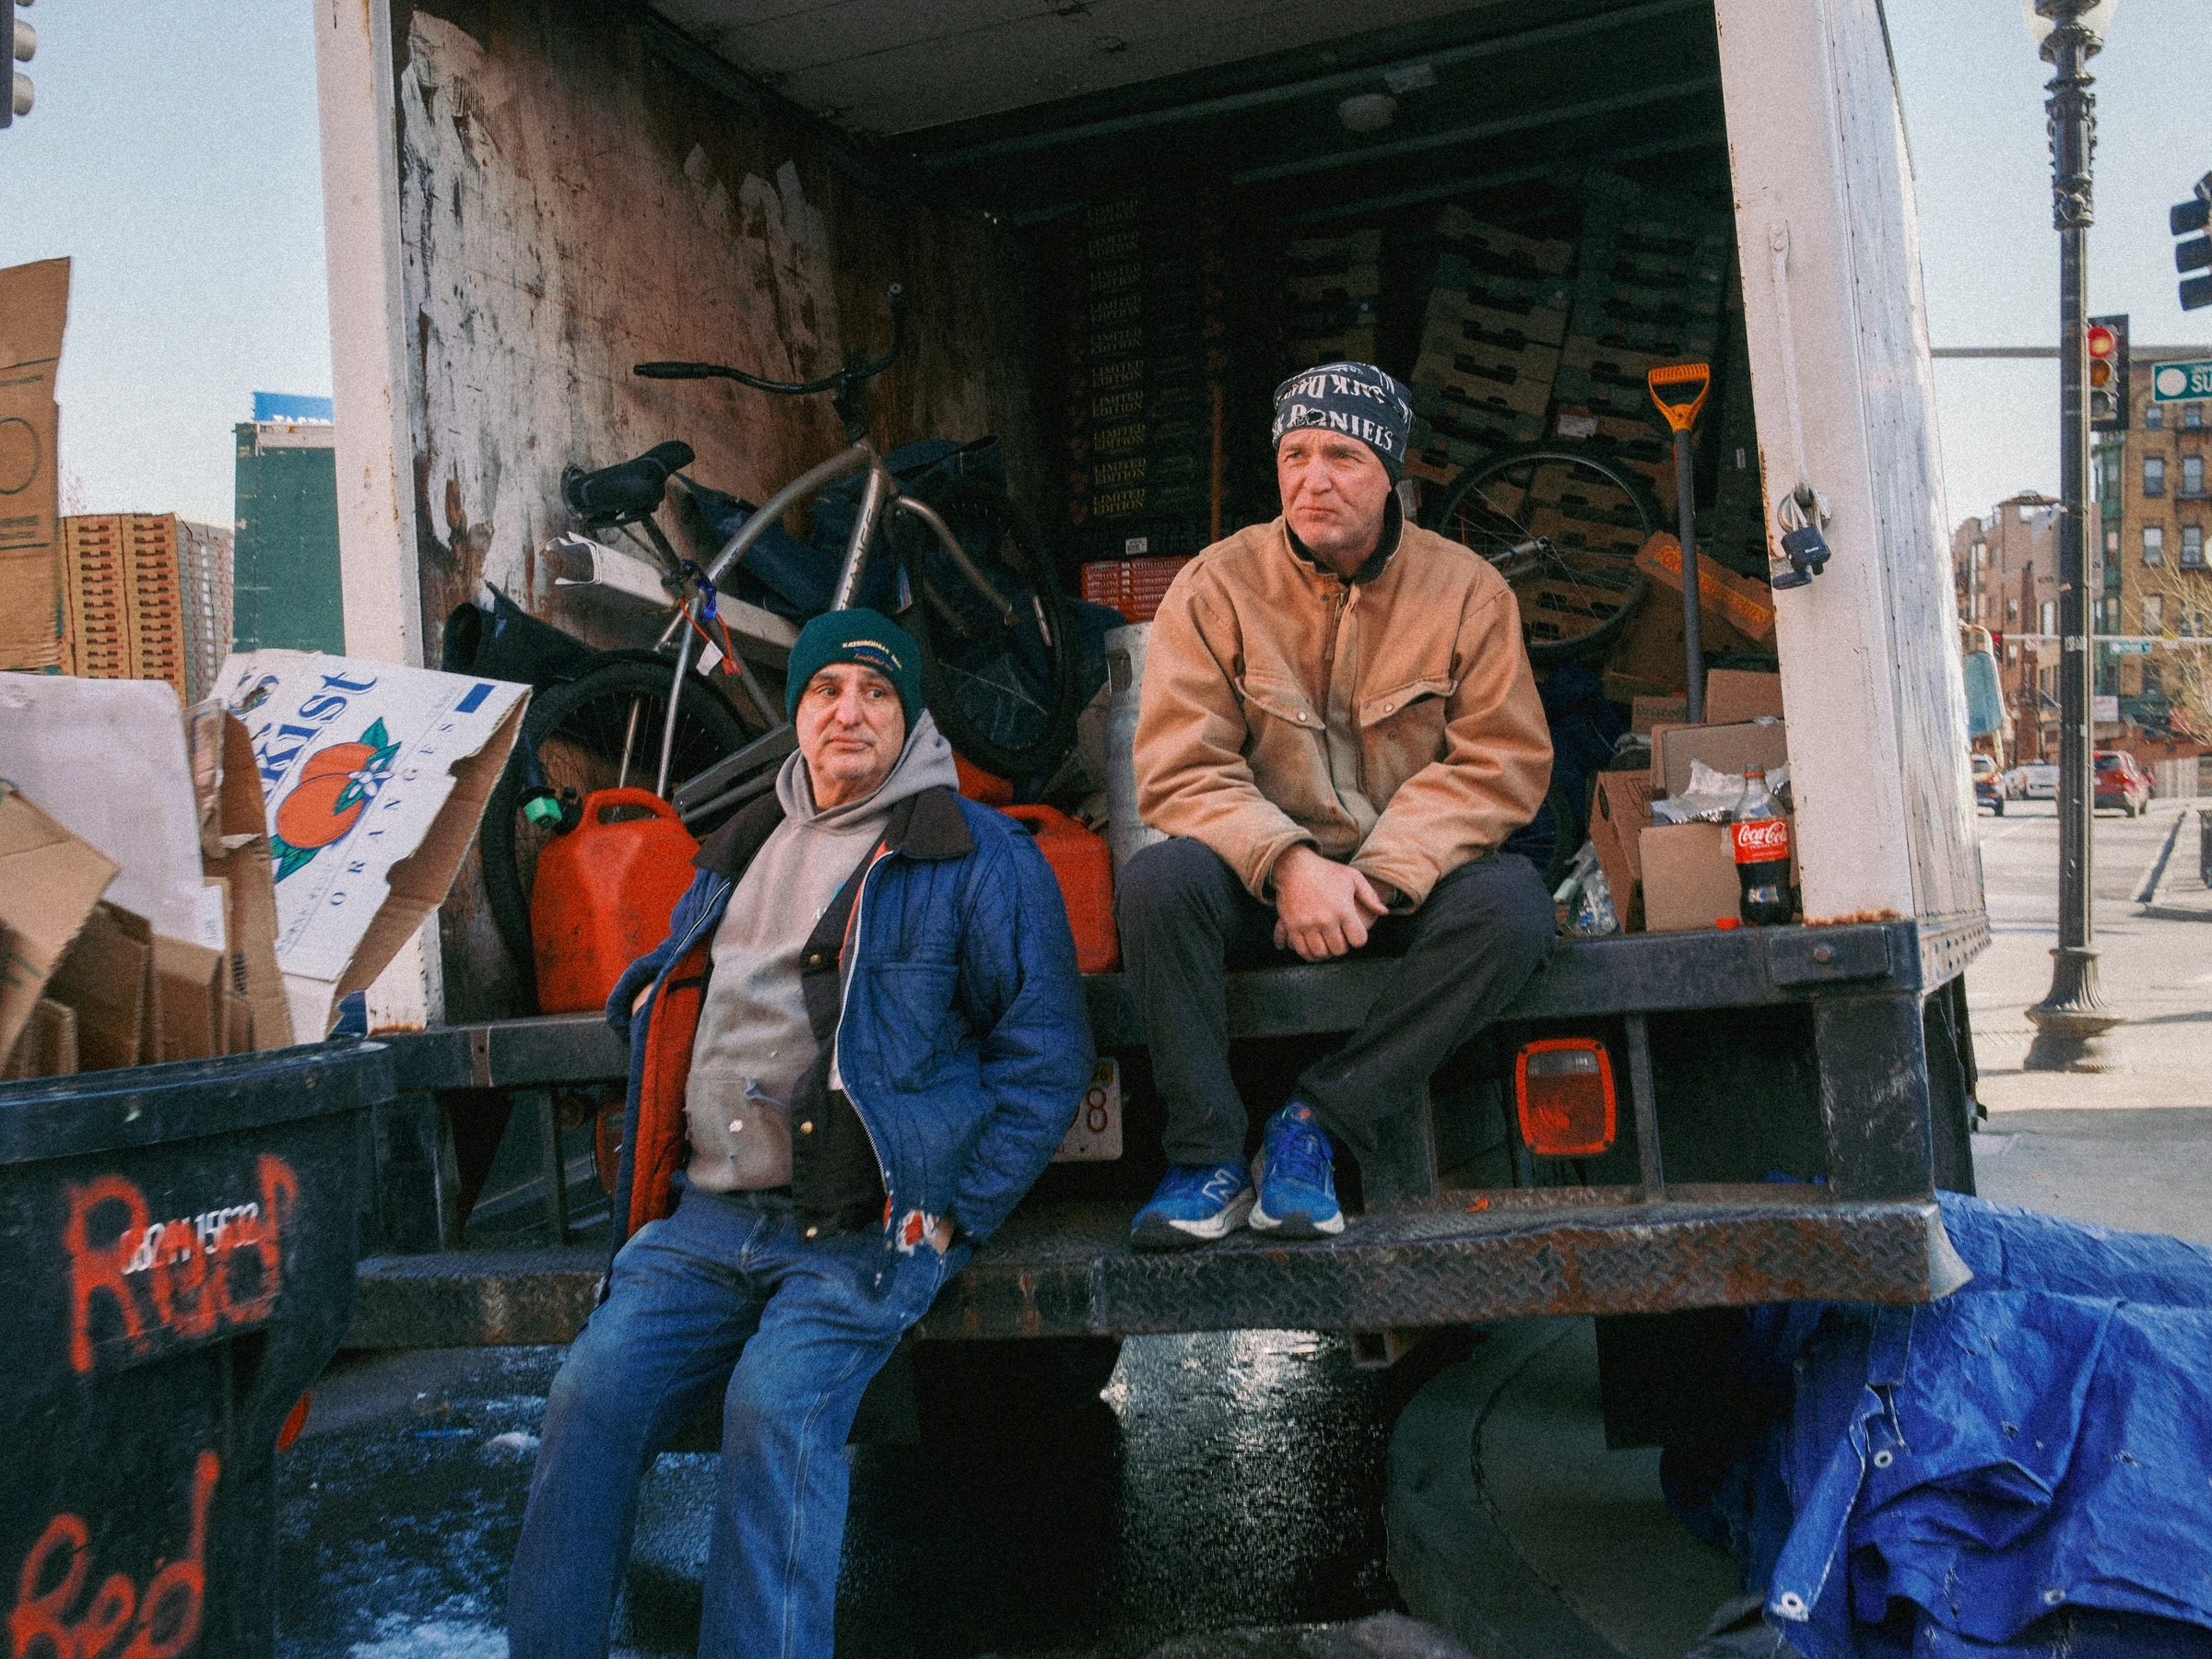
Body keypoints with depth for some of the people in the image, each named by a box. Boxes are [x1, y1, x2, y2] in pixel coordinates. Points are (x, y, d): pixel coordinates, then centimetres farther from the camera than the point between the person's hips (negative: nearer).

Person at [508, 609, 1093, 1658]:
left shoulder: (977, 858, 3)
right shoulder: (740, 851, 21)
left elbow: (1045, 1053, 0)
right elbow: (662, 983, 38)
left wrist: (953, 1214, -8)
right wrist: (649, 1001, 12)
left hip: (864, 1227, -5)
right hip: (705, 1218, 5)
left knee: (777, 1407, -26)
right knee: (593, 1392, -12)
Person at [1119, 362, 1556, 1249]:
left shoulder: (1466, 589, 0)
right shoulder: (1216, 585, -3)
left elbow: (1502, 759, -7)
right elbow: (1179, 769, -9)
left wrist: (1377, 876, -21)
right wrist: (1287, 862, -27)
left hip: (1411, 882, 1)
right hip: (1262, 881, 0)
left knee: (1513, 899, -30)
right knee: (1158, 879, -31)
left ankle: (1317, 1119, -19)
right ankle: (1208, 1152, -18)